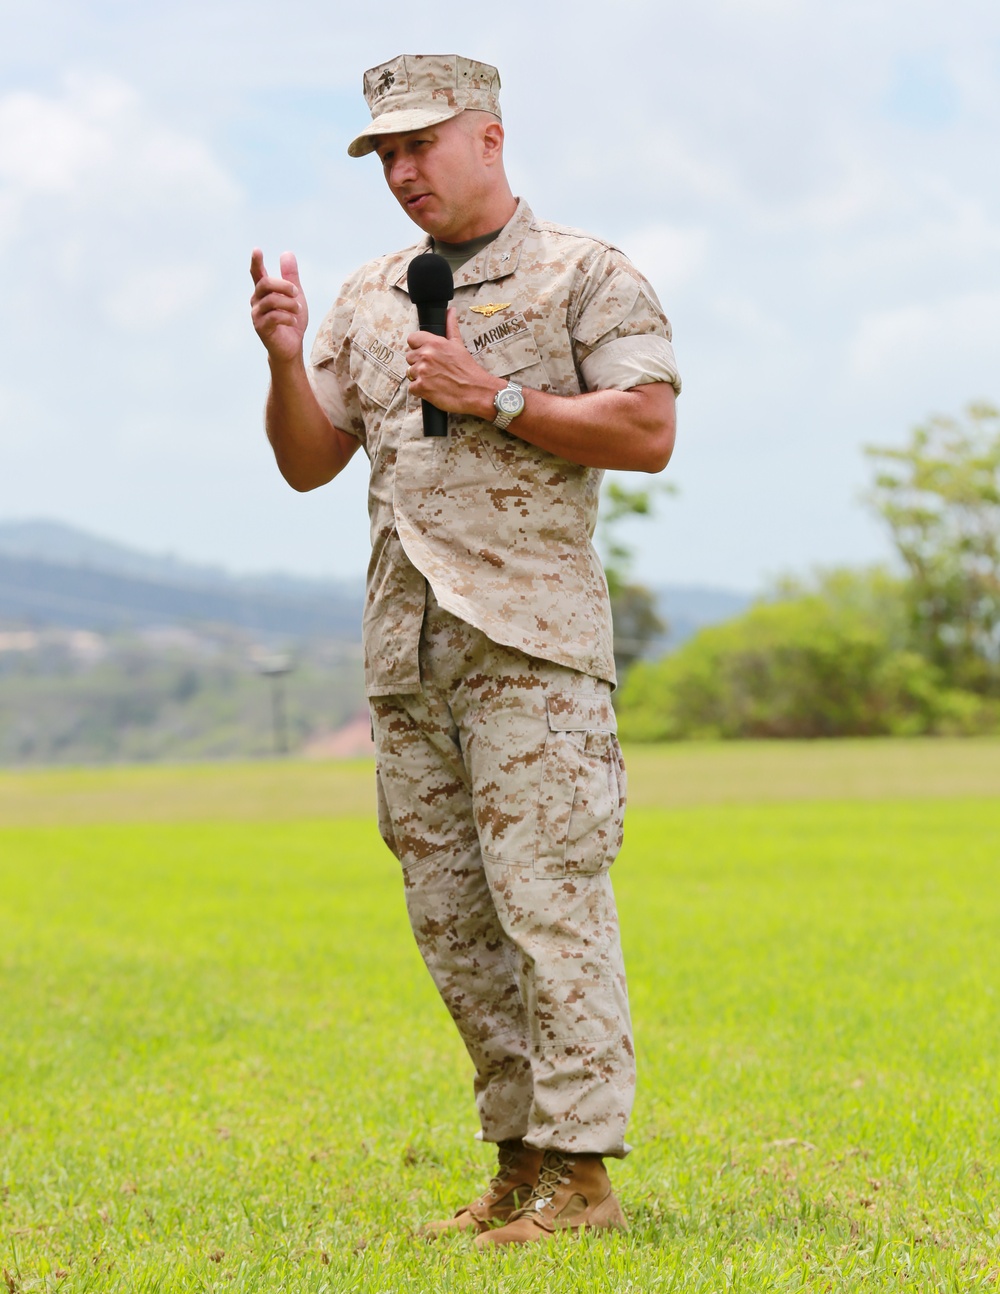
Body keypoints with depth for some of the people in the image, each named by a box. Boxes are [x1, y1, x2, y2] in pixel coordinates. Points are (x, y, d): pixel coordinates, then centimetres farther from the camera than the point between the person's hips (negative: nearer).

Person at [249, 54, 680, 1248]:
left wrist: (496, 397, -12)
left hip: (528, 634, -6)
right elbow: (307, 464, 16)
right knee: (450, 918, 6)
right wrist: (285, 359, -1)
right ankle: (520, 1156, 14)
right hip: (405, 643, 6)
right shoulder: (369, 298, 18)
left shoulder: (586, 276, 2)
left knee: (547, 900, -11)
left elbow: (648, 433, -7)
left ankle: (581, 1169, -8)